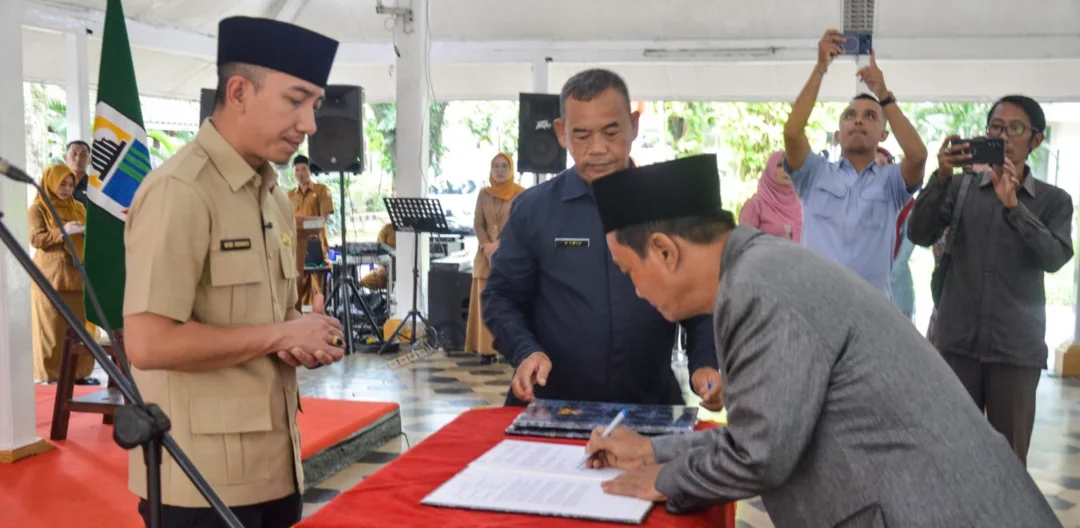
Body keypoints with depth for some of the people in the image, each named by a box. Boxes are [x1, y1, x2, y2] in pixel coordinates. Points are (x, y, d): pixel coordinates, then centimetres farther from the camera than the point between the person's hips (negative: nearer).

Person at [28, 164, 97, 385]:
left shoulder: (78, 207, 16)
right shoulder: (38, 208, 1)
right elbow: (35, 239, -10)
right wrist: (63, 231, -22)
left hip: (77, 275, 5)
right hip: (50, 276, -4)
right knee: (53, 327, -3)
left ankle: (78, 371, 5)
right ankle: (50, 373, 3)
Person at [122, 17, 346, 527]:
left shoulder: (275, 196, 10)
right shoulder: (179, 191, -18)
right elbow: (148, 344, -26)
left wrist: (308, 338, -3)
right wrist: (279, 336, -17)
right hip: (204, 479, -8)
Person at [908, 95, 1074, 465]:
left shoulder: (1053, 201, 8)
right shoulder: (961, 188, 10)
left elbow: (1055, 258, -8)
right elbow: (919, 235, -4)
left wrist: (1013, 205, -19)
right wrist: (941, 177, -16)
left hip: (1017, 348, 0)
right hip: (957, 341, 1)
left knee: (1009, 458, 4)